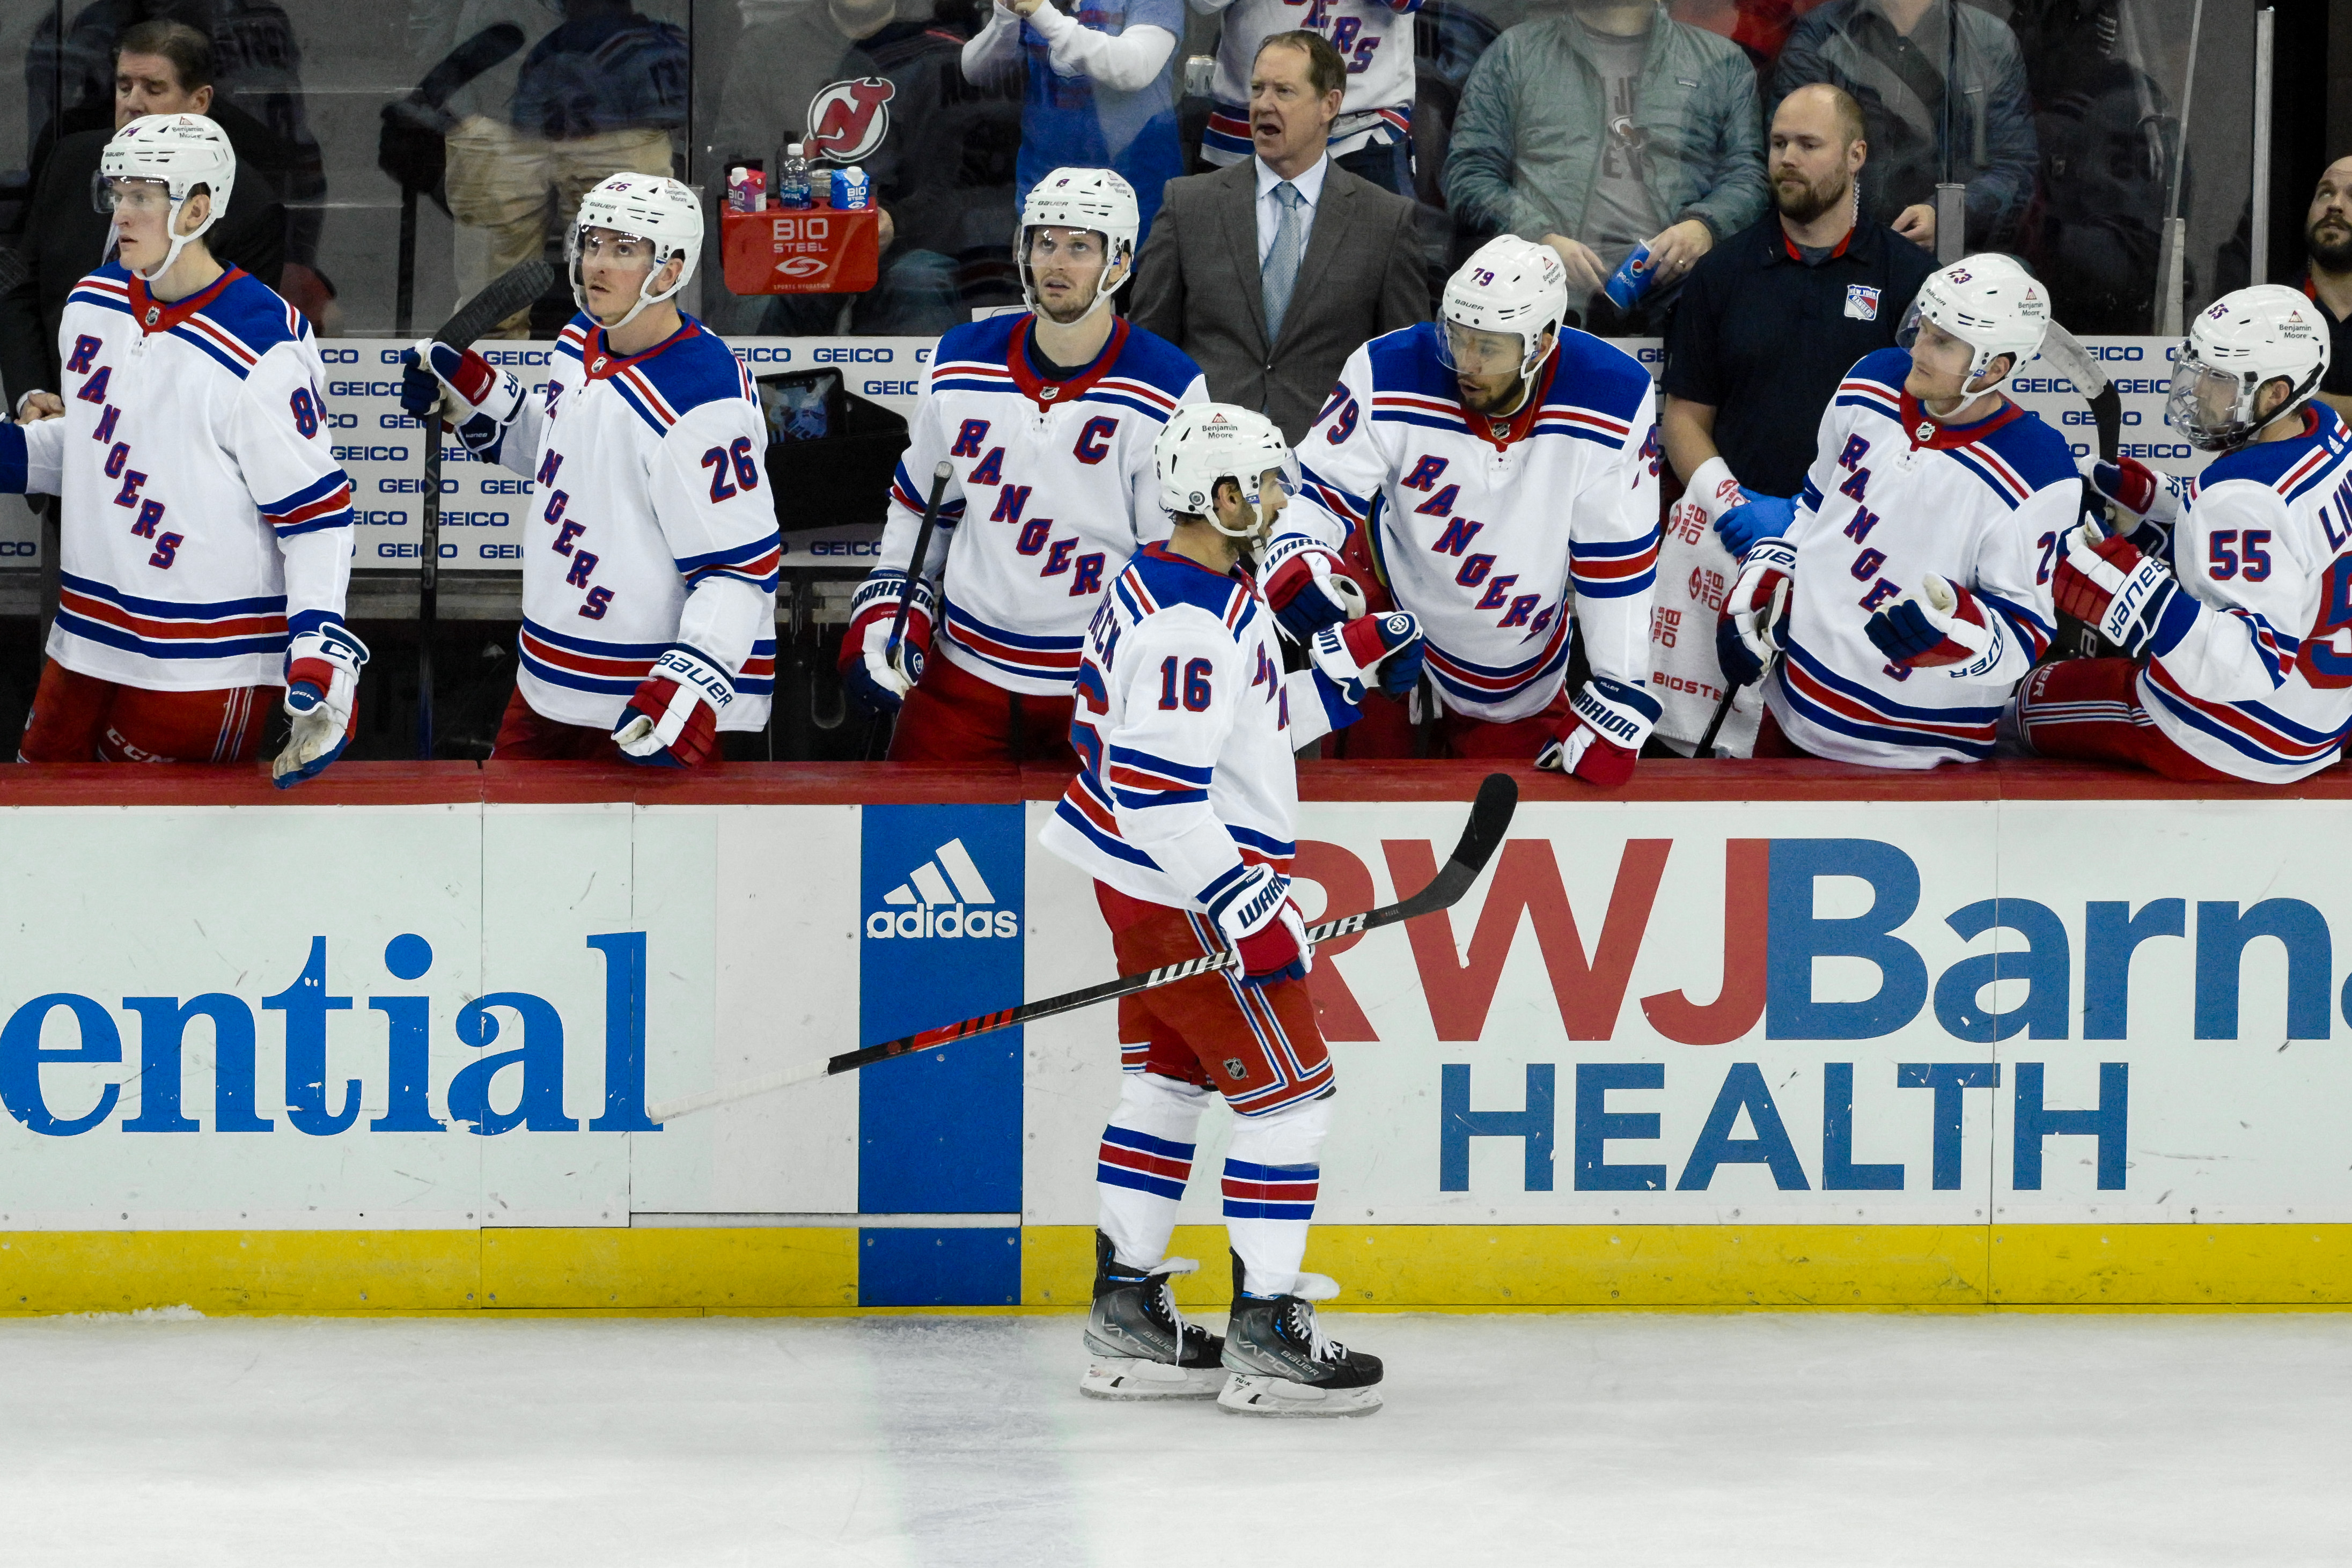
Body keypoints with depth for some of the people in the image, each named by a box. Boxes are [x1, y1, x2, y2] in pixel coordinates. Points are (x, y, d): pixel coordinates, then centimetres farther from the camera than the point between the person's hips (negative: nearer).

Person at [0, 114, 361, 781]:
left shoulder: (260, 352, -18)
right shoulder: (91, 307, 6)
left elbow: (316, 509, -15)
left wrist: (320, 650, -23)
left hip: (204, 669, -8)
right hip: (87, 643, 8)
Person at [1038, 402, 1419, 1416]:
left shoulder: (1166, 587, 10)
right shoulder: (1192, 622, -24)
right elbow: (1156, 782, -29)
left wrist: (1344, 675, 17)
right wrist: (1239, 899, -29)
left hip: (1148, 879, 11)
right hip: (1184, 888, -11)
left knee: (1168, 1085, 17)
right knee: (1286, 1092, -5)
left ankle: (1128, 1321, 22)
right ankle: (1267, 1333, -2)